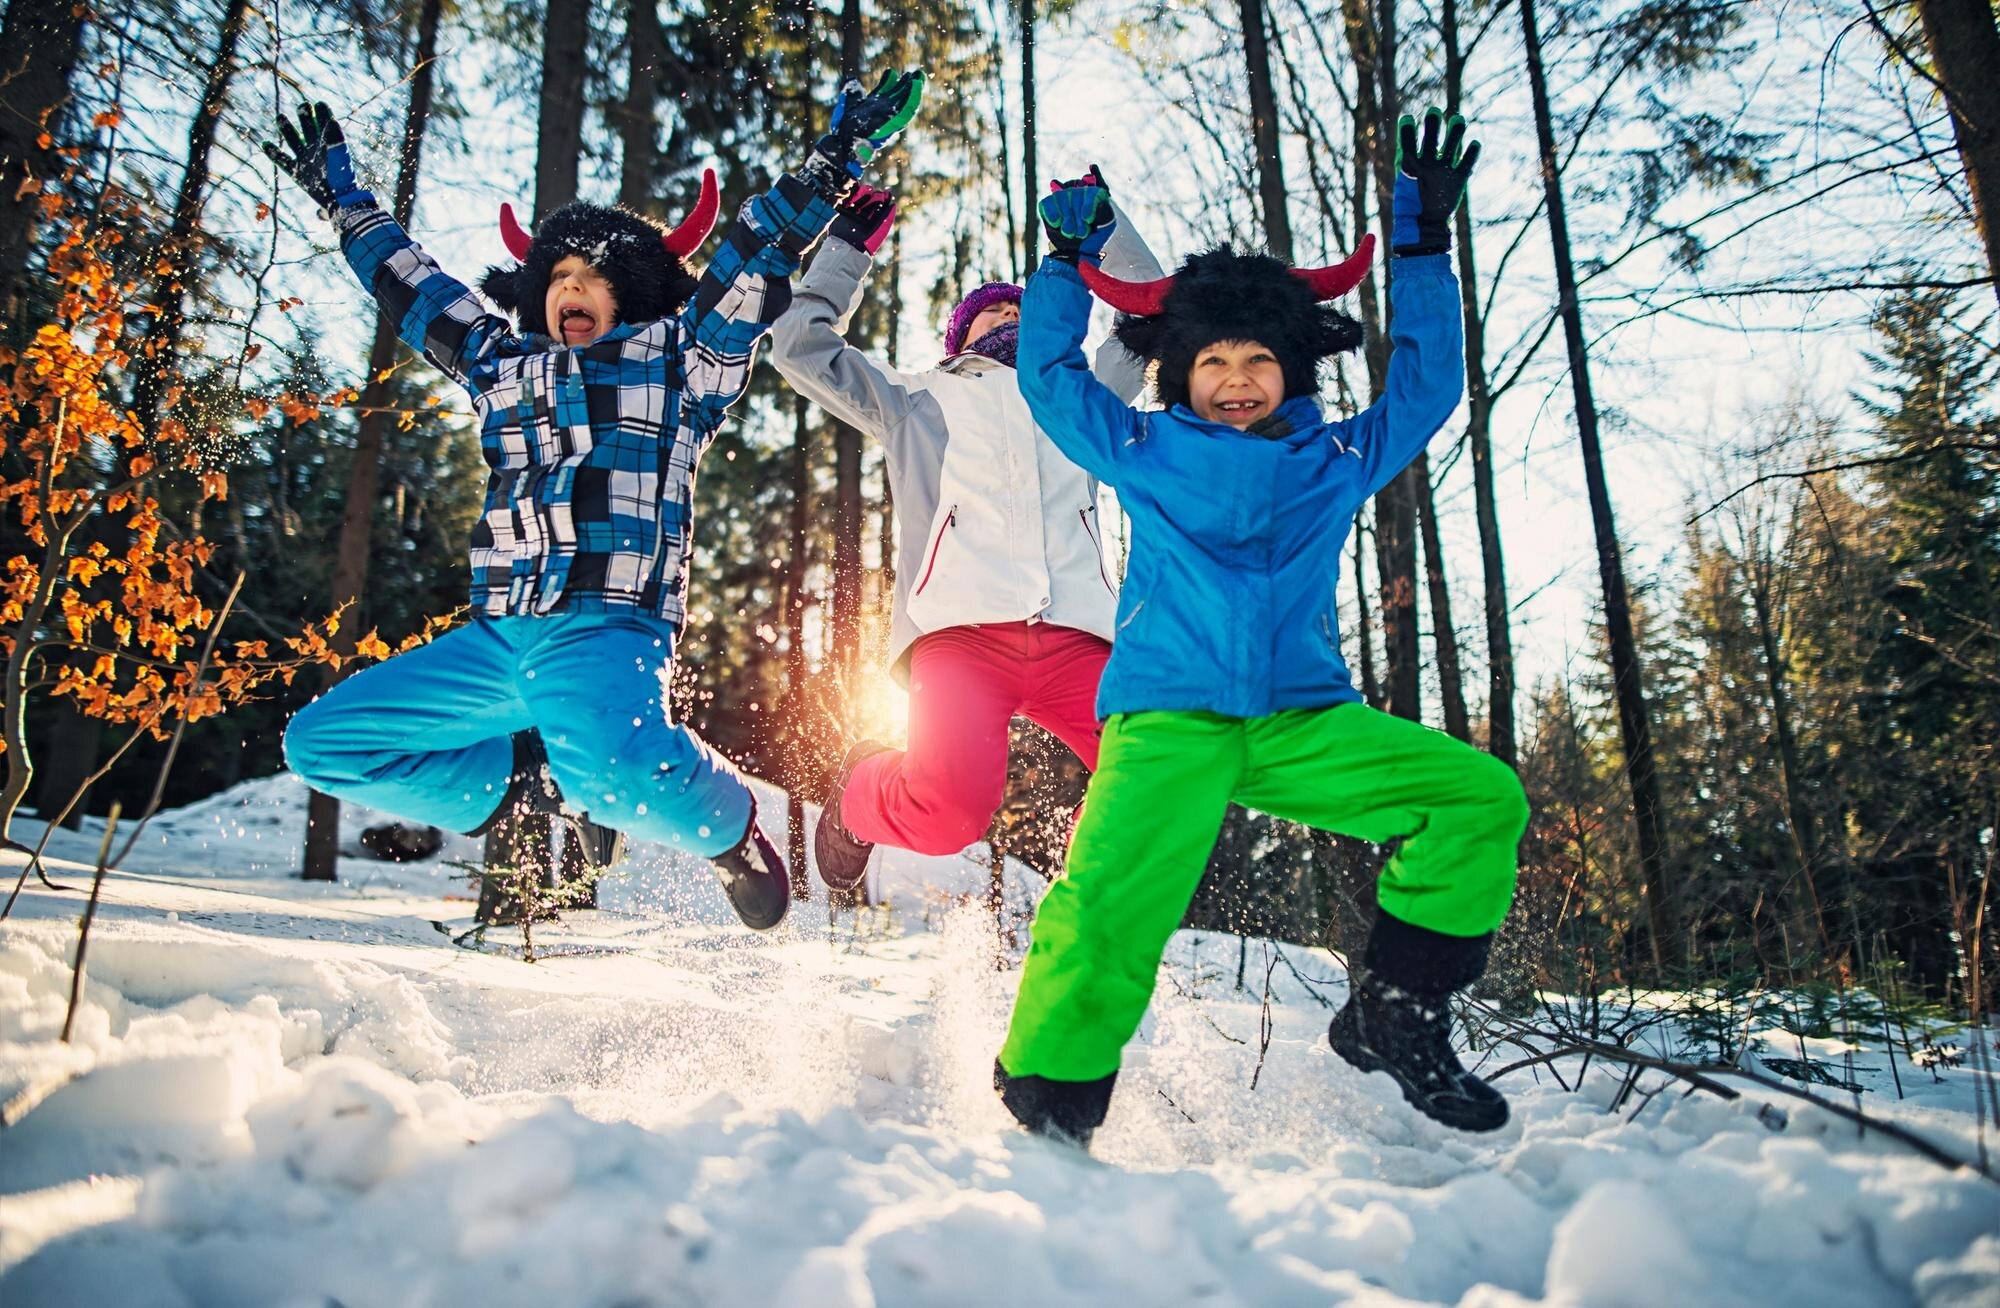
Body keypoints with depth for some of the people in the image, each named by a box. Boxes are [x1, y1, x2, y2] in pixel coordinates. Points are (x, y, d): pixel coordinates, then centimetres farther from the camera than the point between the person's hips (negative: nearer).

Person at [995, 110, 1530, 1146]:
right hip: (1169, 722, -3)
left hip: (1305, 723, 4)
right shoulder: (1143, 454, 13)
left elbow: (1427, 388, 26)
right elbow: (1048, 375, 22)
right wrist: (1066, 255, 23)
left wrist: (1423, 247, 24)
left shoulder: (1337, 461, 17)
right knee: (1104, 914, -27)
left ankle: (1391, 1018, 0)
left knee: (1484, 799, -12)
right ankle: (1045, 1119, -12)